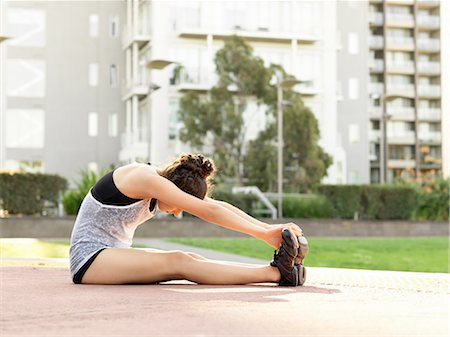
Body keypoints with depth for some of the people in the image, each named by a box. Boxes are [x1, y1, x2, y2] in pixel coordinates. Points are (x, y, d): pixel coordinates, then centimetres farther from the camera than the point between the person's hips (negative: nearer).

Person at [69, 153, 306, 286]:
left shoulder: (167, 179, 5)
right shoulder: (146, 179, -22)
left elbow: (220, 207, 2)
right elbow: (208, 211, -24)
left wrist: (267, 227, -7)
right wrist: (263, 234, -23)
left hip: (113, 254, 8)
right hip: (89, 259, -8)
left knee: (192, 259, -14)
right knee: (178, 262, -26)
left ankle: (279, 269, -26)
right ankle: (275, 272, -34)